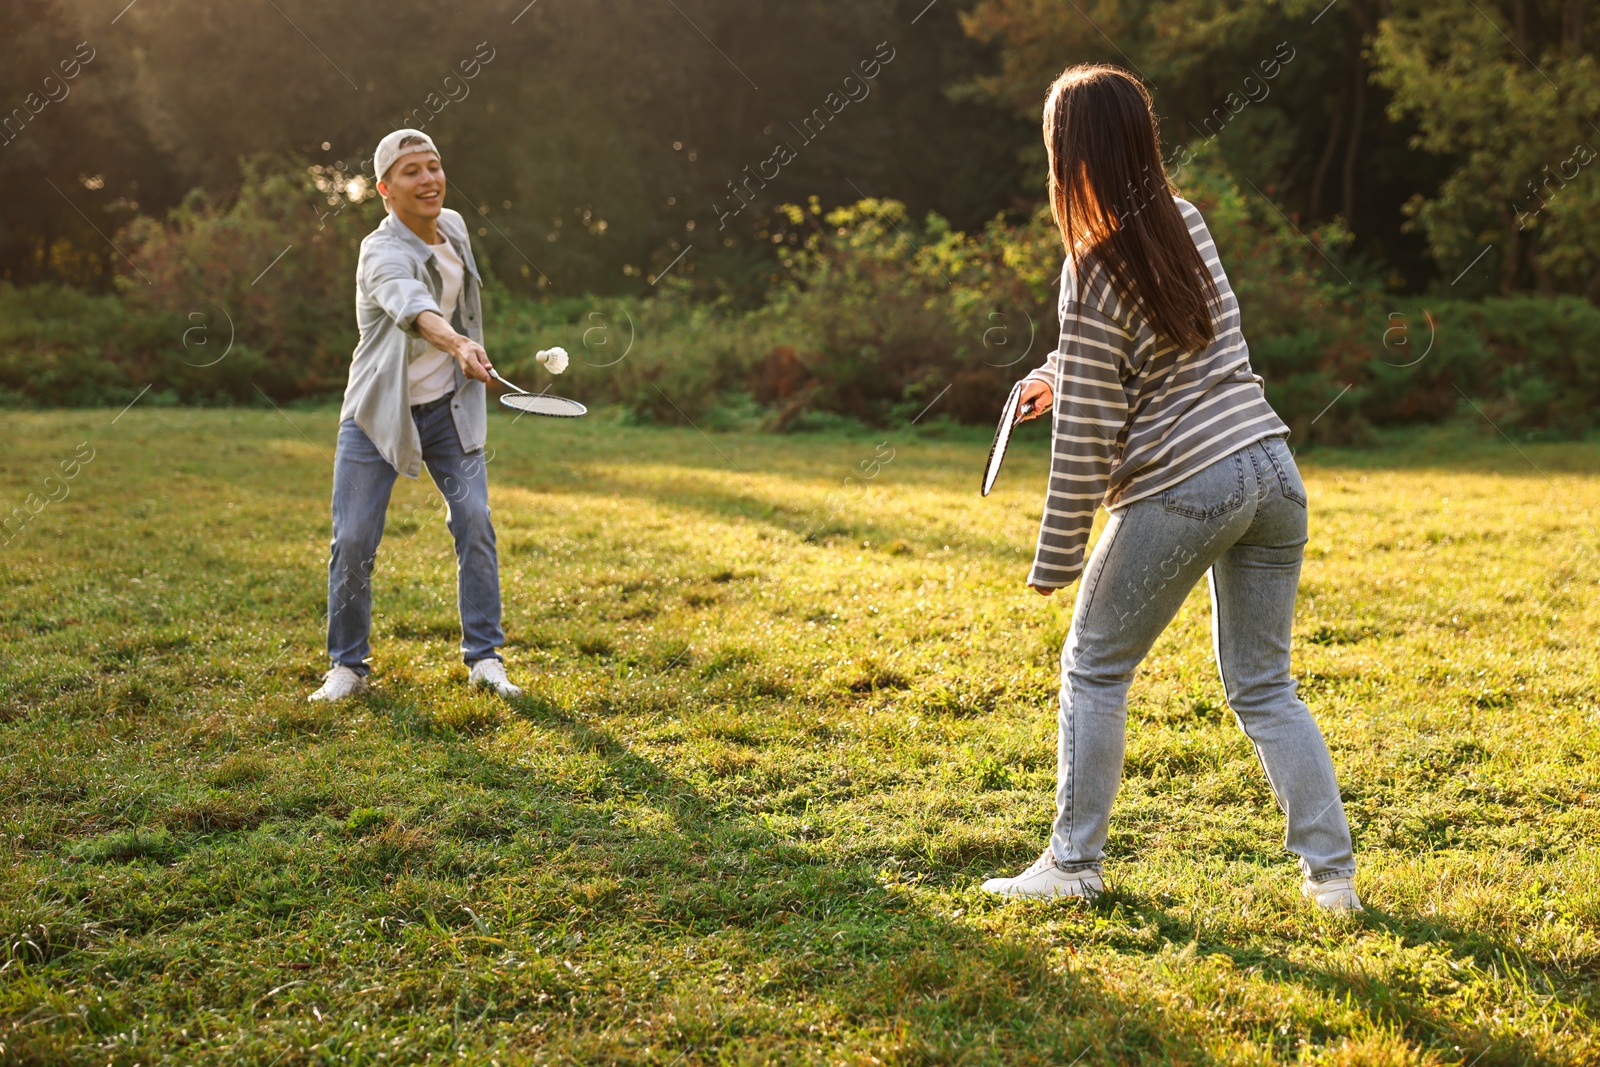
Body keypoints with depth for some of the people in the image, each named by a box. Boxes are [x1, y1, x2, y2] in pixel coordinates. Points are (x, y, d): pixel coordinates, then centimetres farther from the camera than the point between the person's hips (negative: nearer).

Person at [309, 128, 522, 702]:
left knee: (475, 522, -8)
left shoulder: (453, 226, 1)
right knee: (353, 540, -4)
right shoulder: (382, 254, -21)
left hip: (449, 408, 5)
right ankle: (348, 666, 12)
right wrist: (459, 344, -62)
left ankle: (483, 656, 1)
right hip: (379, 412, -4)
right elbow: (413, 306, -44)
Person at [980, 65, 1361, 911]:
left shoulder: (1096, 275, -15)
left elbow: (1085, 439, -12)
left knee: (1093, 667, 12)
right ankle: (1331, 871, 12)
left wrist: (1055, 562, -4)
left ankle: (1073, 863, 17)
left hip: (1180, 488, -6)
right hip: (1270, 469, 7)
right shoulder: (1187, 222, 6)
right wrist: (1062, 375, 33)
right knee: (1263, 687, 14)